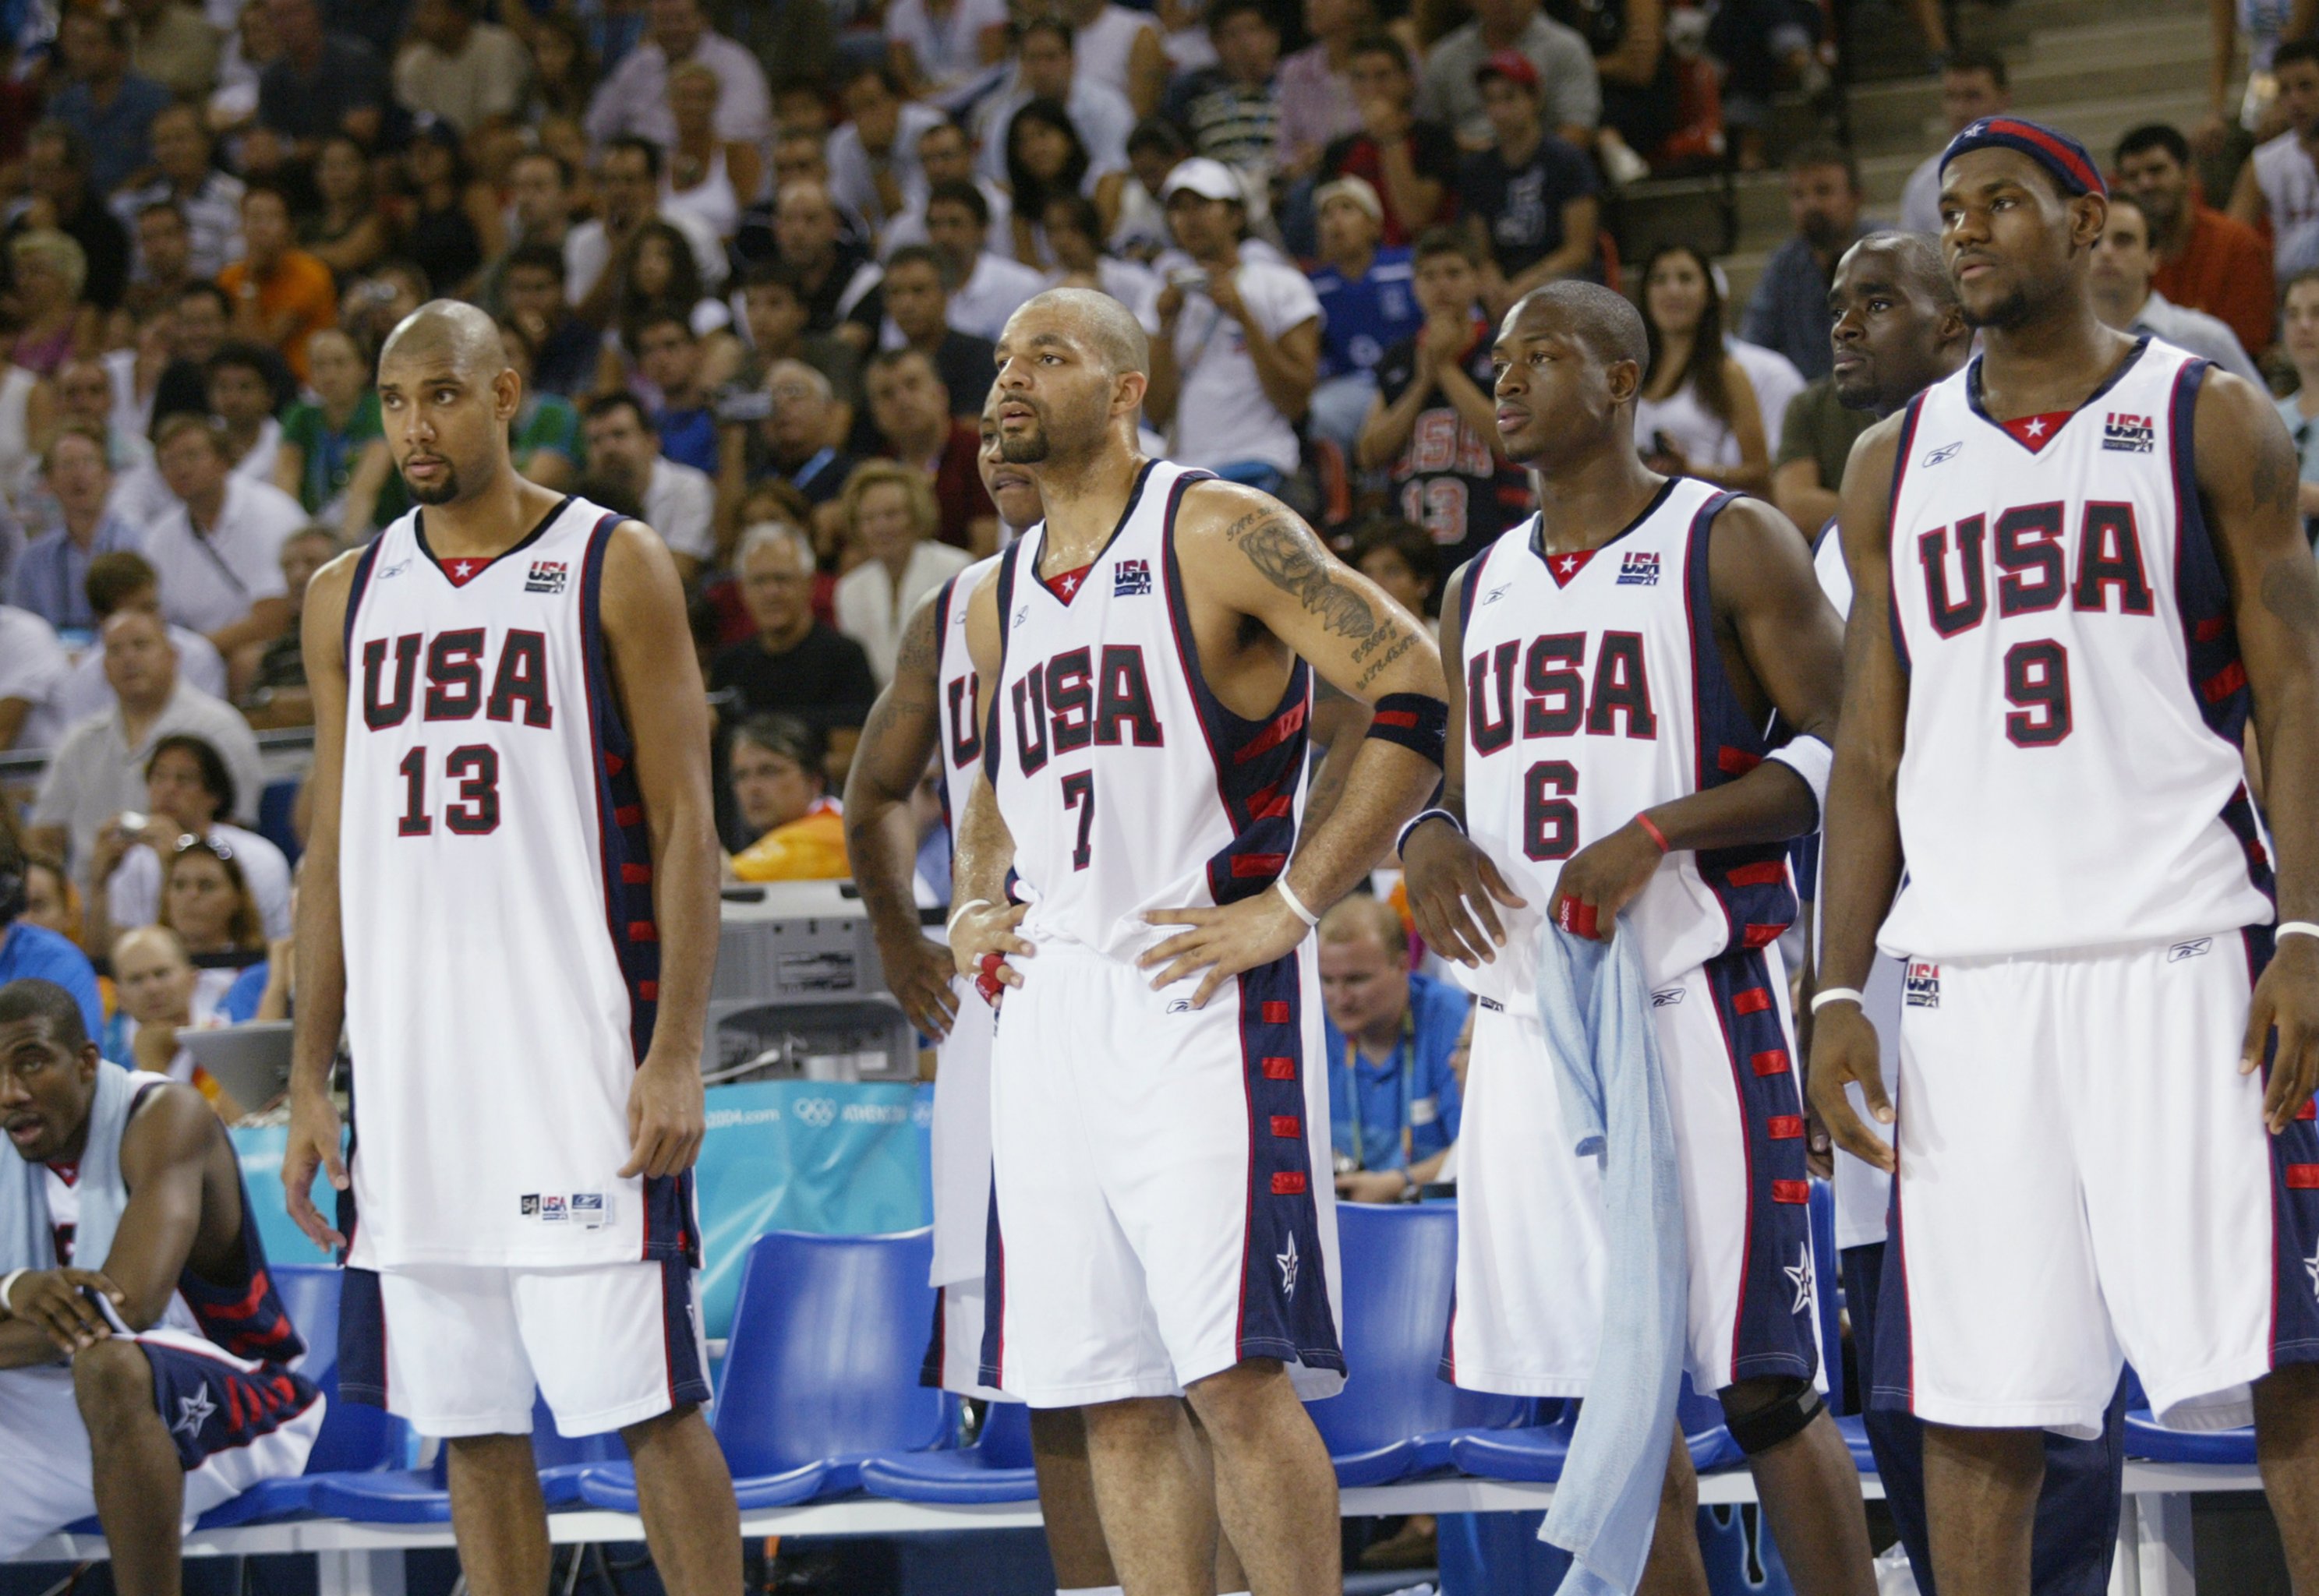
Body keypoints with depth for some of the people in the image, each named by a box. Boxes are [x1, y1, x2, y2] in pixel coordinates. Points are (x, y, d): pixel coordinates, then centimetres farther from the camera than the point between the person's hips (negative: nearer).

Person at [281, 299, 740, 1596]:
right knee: (469, 1418, 5)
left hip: (584, 1051, -5)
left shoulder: (615, 567, -1)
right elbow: (334, 856, 16)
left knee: (650, 1400, -6)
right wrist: (311, 1079, 10)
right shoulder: (350, 598, 13)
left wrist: (678, 1054, -13)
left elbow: (686, 824, -4)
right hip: (412, 1058, 5)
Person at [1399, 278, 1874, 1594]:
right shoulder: (1482, 590, 19)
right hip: (1528, 1015, 6)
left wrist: (1658, 833, -18)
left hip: (1693, 995, -6)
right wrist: (1433, 838, 1)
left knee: (1764, 1384, -7)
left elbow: (1845, 752, -7)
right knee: (1600, 1387, 6)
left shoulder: (1732, 546, -1)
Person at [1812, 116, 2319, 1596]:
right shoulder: (1897, 463, 15)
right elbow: (1871, 755, 16)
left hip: (2184, 950, -3)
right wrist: (1839, 989, 5)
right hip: (1966, 964, 3)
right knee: (1977, 1393, 1)